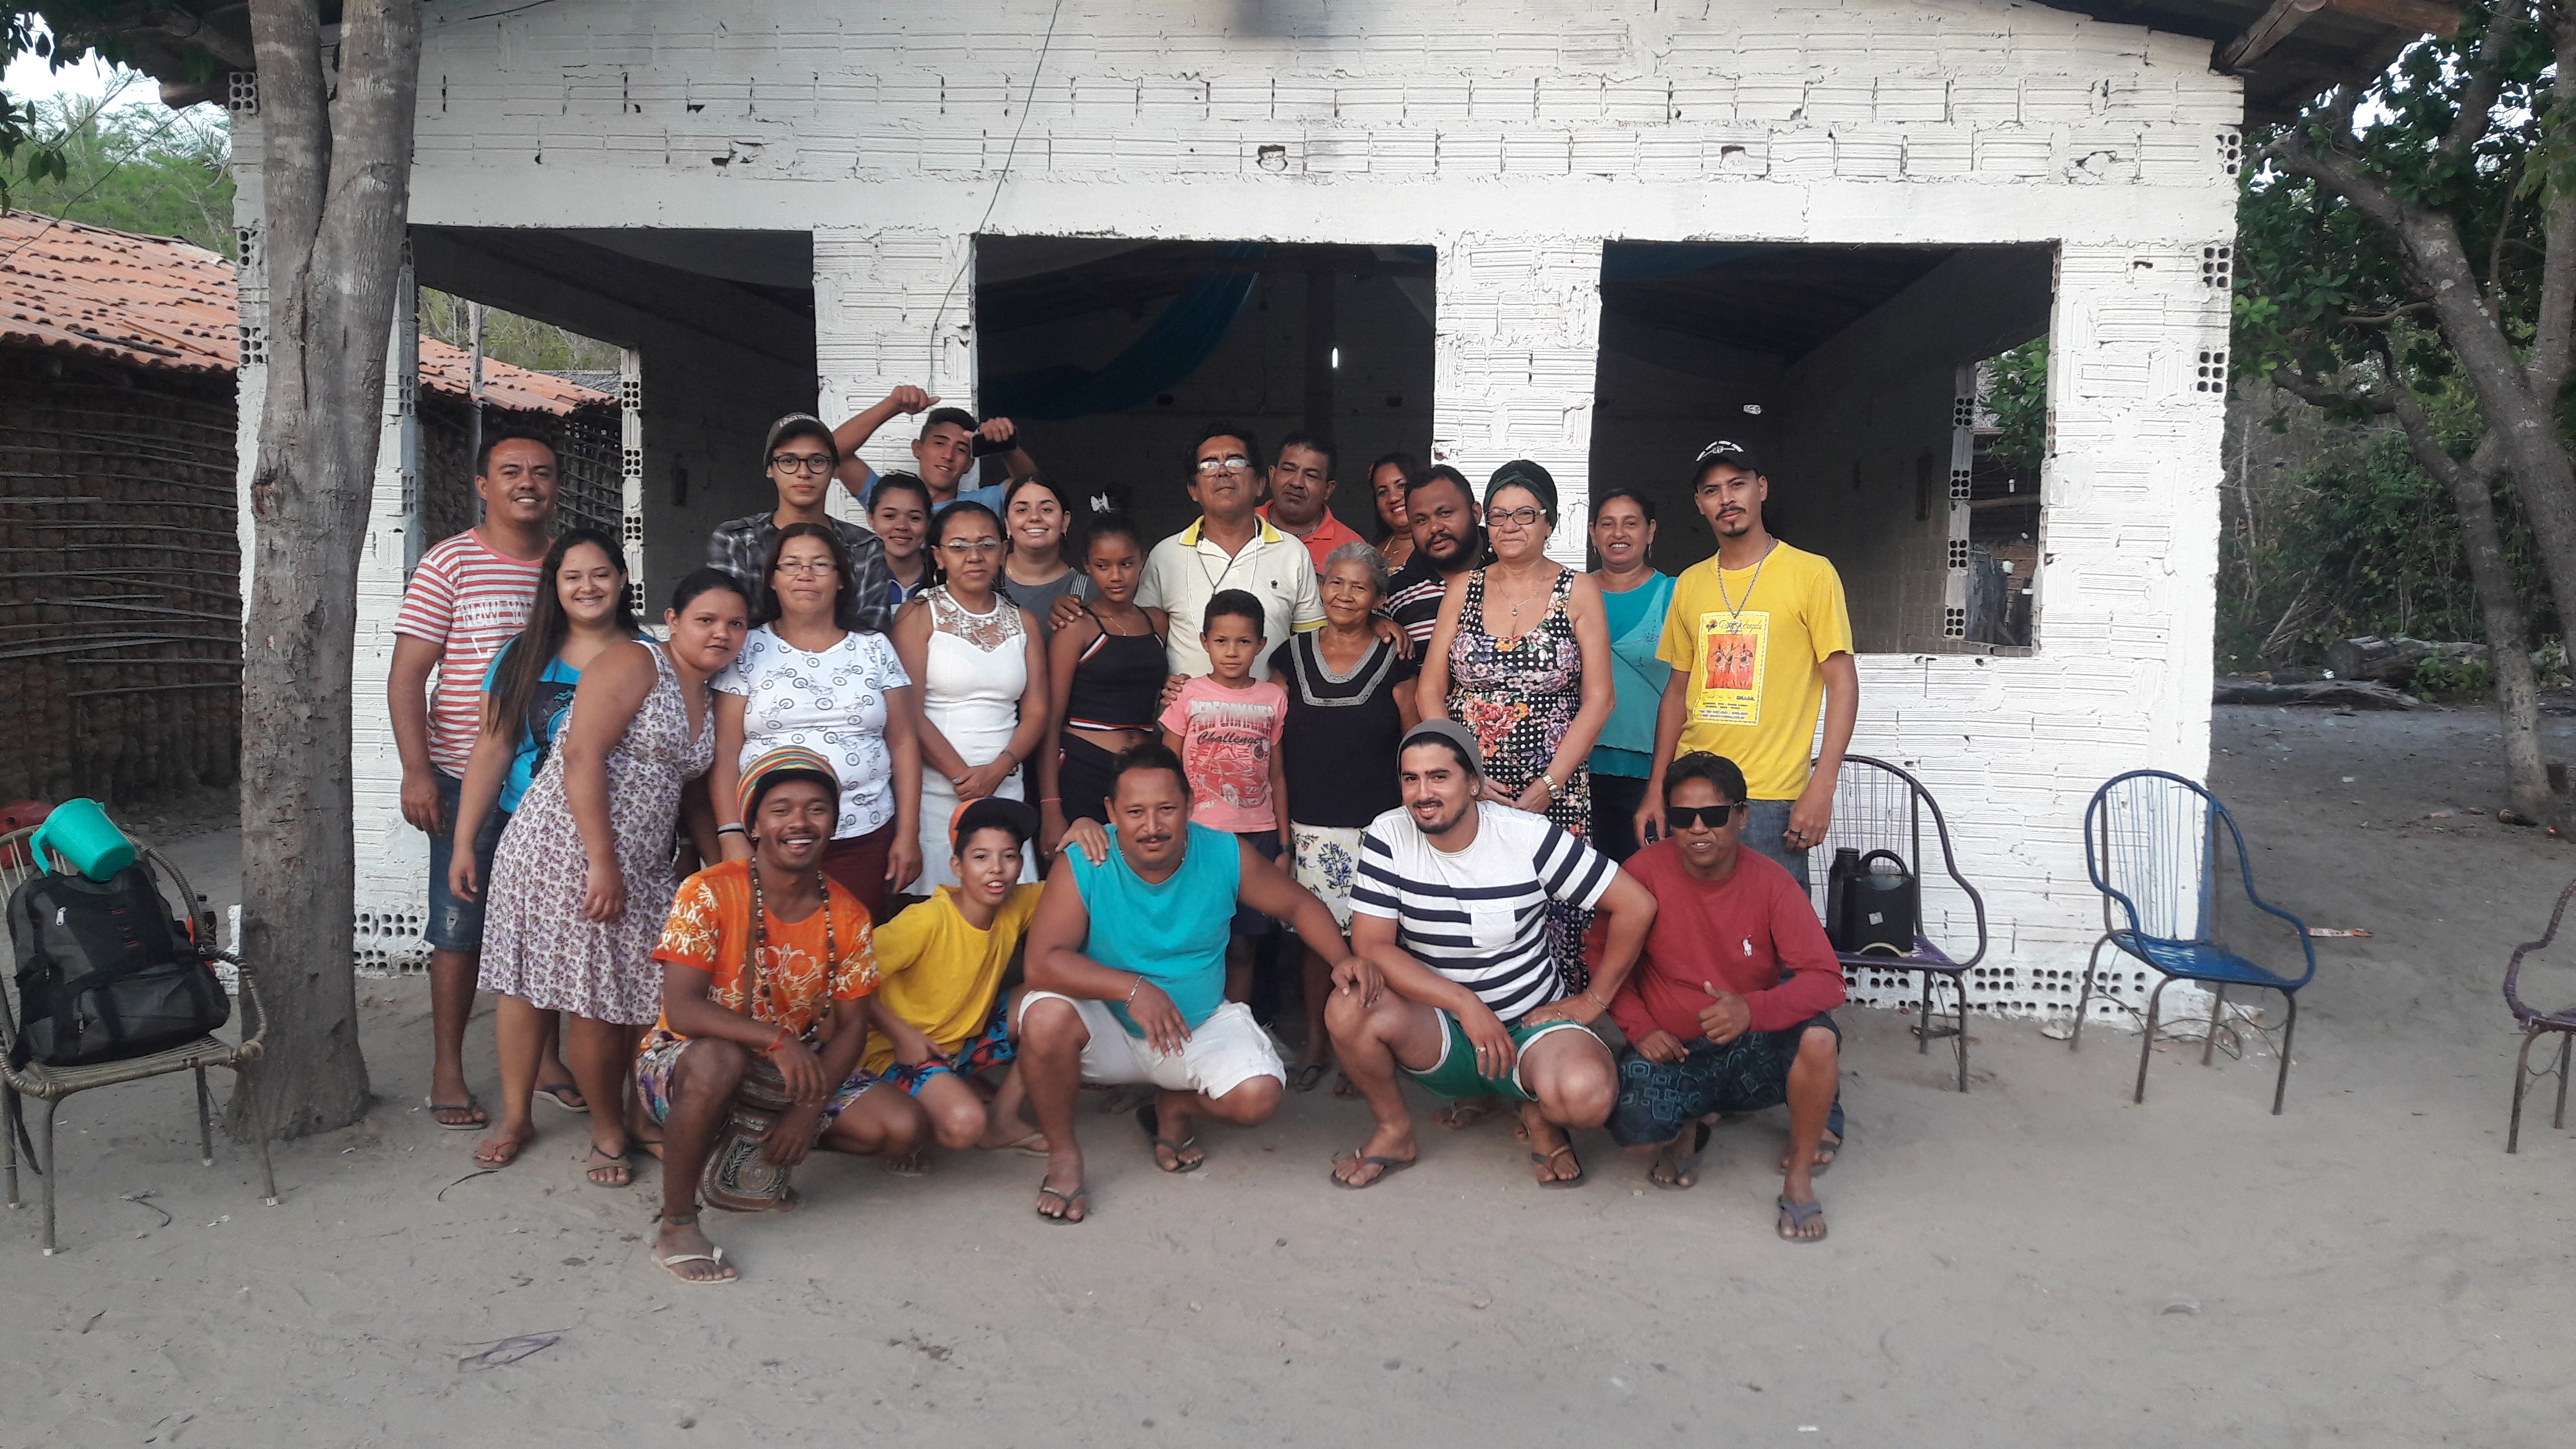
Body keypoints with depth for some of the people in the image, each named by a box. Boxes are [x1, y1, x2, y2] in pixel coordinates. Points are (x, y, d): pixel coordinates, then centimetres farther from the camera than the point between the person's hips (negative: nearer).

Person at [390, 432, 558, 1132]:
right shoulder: (451, 563, -4)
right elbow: (407, 673, -6)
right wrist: (417, 771, -14)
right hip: (466, 778, -3)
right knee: (460, 924, 3)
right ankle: (447, 1069, 16)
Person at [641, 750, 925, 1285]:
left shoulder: (846, 917, -5)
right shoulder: (710, 894, -18)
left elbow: (851, 1025, -1)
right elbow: (681, 1008, -26)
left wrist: (811, 1108, -15)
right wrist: (775, 1040, -37)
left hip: (795, 1070, 5)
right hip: (683, 1062, -5)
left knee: (903, 1124, -12)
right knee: (719, 1059, -41)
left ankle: (750, 1148, 9)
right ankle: (675, 1222, -19)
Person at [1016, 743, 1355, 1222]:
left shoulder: (1225, 855, -10)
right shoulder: (1082, 865, -19)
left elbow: (1299, 904, 1)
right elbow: (1042, 962, -26)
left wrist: (1344, 958, -15)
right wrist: (1131, 988, -38)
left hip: (1202, 1026, 2)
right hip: (1107, 1028, -2)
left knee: (1258, 1097, -23)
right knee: (1046, 1016, -33)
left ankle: (1174, 1108, 14)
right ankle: (1063, 1154, -7)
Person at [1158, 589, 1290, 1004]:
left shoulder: (1274, 698, 6)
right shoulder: (1188, 696, 1)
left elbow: (1276, 775, 10)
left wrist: (1284, 844, 8)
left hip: (1257, 837, 2)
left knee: (1242, 945, 5)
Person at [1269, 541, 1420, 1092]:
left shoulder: (1394, 663, 3)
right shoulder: (1291, 657, 7)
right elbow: (1274, 747, 10)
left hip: (1378, 827, -1)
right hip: (1310, 828, 1)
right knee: (1317, 936, 4)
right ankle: (1316, 1042, 20)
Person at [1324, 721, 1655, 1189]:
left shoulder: (1527, 836, -12)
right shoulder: (1388, 837, -8)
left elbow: (1637, 905, -7)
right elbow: (1370, 945, -14)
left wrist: (1594, 1000, -5)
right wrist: (1466, 1005, -22)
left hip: (1532, 1023, -1)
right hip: (1438, 1034, 2)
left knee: (1587, 1094, -34)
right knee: (1350, 1008, -30)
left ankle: (1540, 1115, 6)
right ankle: (1394, 1131, 0)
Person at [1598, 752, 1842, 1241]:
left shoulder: (1771, 883, -12)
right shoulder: (1646, 871, -12)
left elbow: (1826, 979, -18)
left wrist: (1753, 1009, -36)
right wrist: (1639, 1028, -12)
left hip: (1752, 1051, 0)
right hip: (1671, 1052, 0)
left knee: (1819, 1039, -31)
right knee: (1633, 1130, -30)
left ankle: (1799, 1177, -7)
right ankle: (1687, 1127, 12)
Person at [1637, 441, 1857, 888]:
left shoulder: (1811, 574, -2)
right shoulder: (1690, 583, 12)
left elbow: (1842, 682, -4)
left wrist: (1821, 789, -13)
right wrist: (1656, 791, 10)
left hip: (1771, 801, -4)